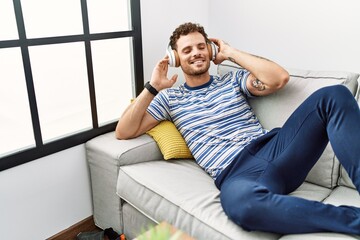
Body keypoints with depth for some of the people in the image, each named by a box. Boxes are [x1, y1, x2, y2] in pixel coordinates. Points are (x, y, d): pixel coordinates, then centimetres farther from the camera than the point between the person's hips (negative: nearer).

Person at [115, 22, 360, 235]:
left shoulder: (232, 80, 22)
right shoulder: (170, 97, 18)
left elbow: (279, 78, 3)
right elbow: (123, 132, 11)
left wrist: (231, 52, 12)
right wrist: (153, 88, 5)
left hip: (272, 148, 4)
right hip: (235, 172, -3)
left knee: (334, 95, -17)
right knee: (244, 204, -43)